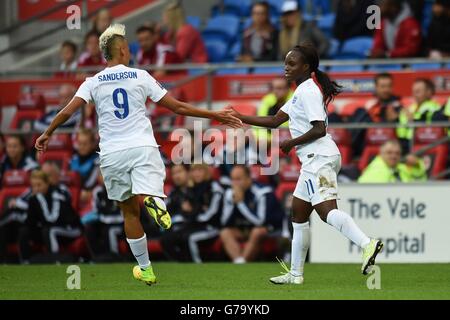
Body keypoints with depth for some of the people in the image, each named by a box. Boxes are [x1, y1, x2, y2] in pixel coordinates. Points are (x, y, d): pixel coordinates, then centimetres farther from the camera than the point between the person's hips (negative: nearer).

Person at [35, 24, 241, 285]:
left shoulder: (93, 83, 4)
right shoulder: (141, 77, 3)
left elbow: (67, 112, -3)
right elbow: (178, 107, 4)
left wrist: (47, 134, 15)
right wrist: (215, 116, 12)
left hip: (112, 155, 2)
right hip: (143, 148, -2)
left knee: (130, 212, 14)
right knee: (145, 196, -11)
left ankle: (146, 269, 19)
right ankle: (153, 200, -50)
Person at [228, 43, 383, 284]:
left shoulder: (308, 91, -10)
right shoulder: (302, 91, 21)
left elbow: (319, 129, -19)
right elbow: (274, 121, 25)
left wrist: (291, 143, -10)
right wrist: (239, 118, 21)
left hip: (319, 157, -11)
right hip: (313, 160, 11)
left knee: (327, 210, -24)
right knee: (299, 213, 16)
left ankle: (367, 244, -39)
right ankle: (295, 274, 22)